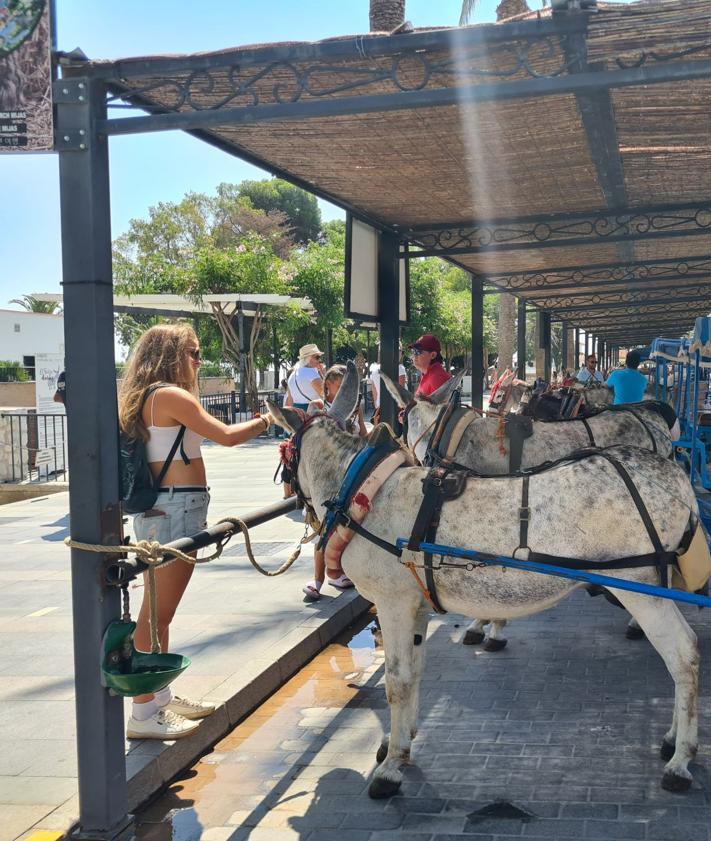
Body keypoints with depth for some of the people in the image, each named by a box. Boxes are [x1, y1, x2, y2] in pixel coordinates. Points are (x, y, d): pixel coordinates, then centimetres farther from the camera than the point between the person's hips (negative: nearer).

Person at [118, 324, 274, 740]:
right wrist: (266, 420, 2)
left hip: (159, 509, 10)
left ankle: (161, 697, 29)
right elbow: (226, 435, -13)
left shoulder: (146, 398, 15)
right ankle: (144, 714, 0)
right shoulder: (172, 396, -14)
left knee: (159, 612, 17)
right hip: (176, 508, -10)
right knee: (156, 614, -6)